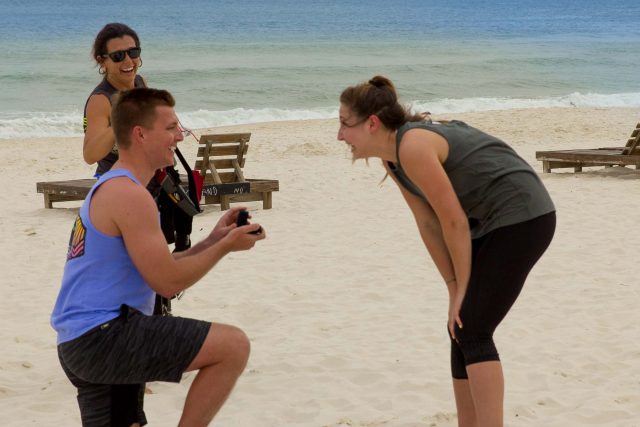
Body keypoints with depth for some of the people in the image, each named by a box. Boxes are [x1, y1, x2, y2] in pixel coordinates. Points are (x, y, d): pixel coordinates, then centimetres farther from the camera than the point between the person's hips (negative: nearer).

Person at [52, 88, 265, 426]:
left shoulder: (109, 188, 20)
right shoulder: (129, 195, -13)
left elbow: (155, 268, 23)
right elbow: (167, 282, -15)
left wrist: (210, 242, 14)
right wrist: (226, 246, -4)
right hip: (102, 336, -11)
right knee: (234, 346, -14)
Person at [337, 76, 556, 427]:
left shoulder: (412, 147, -23)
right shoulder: (390, 158, 5)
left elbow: (454, 221, -20)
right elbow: (428, 223, 8)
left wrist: (463, 290, -10)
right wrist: (454, 287, 4)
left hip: (522, 217, -9)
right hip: (491, 223, 10)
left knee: (472, 331, -12)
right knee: (461, 328, 10)